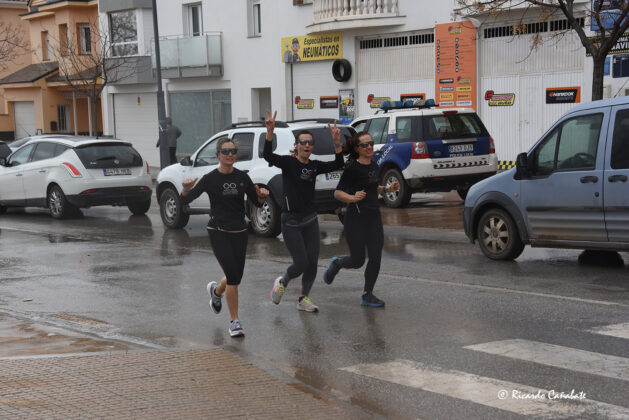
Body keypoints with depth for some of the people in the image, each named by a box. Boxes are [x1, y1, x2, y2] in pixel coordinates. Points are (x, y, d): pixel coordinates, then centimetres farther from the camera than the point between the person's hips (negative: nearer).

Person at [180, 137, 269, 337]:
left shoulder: (242, 177, 3)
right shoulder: (210, 179, -7)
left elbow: (257, 203, 8)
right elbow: (185, 200, -11)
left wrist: (261, 196, -14)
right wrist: (186, 189, -32)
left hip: (239, 232, 4)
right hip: (218, 232, -4)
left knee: (235, 278, 10)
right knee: (233, 277, -14)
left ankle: (216, 290, 45)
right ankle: (235, 322, 0)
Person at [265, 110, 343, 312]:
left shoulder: (314, 166, 6)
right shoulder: (288, 163, -8)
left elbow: (337, 165, -6)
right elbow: (268, 156, -26)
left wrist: (337, 143, -20)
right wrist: (270, 132, -40)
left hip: (310, 220, 5)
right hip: (290, 221, -5)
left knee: (312, 263, 4)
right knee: (301, 263, -8)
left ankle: (303, 299, 21)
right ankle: (282, 282, 22)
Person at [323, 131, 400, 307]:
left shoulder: (375, 167, 9)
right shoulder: (352, 169, -13)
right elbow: (337, 193, -15)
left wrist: (388, 189, 9)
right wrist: (353, 197, -32)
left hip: (374, 217, 6)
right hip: (355, 218, -6)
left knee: (375, 257, -2)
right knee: (358, 260, 2)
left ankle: (367, 295, 9)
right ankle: (336, 264, 34)